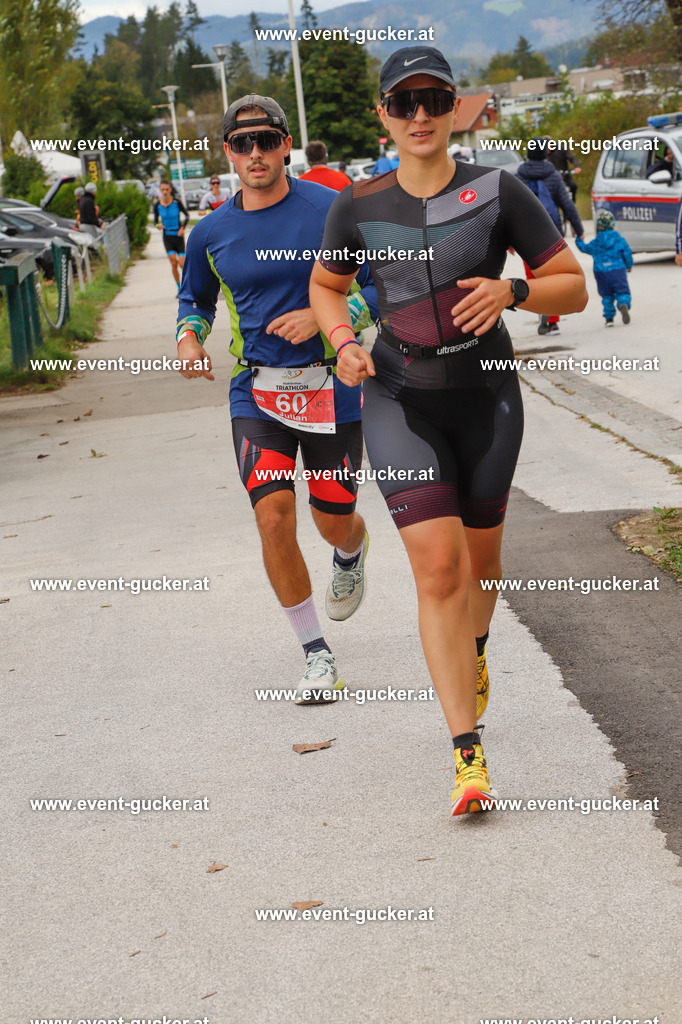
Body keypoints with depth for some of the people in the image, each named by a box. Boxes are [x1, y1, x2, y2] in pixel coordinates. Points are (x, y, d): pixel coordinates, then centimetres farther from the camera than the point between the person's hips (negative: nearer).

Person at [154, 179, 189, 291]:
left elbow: (187, 216, 0)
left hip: (178, 236, -1)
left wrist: (182, 228, -14)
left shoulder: (177, 202, -9)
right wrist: (158, 225, -15)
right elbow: (155, 220, 8)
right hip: (167, 237, 1)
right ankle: (179, 288, 1)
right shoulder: (157, 205, -2)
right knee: (173, 262, -13)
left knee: (182, 264, -8)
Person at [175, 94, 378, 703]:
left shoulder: (333, 209, -7)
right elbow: (195, 297, 21)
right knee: (274, 517, -15)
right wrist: (189, 337, 0)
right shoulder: (212, 233, 2)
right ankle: (317, 656, 1)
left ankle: (353, 554, 51)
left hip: (330, 386, -1)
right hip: (257, 392, 1)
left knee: (334, 522, 8)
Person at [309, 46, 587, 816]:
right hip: (400, 402, -1)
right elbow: (325, 285, 15)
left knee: (480, 558, 15)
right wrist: (343, 342, -5)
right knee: (437, 567, -12)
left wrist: (511, 291, -23)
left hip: (486, 397, 1)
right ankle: (468, 755, -10)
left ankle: (475, 652, 51)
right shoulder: (358, 206, -3)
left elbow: (573, 288, -4)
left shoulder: (497, 191, -7)